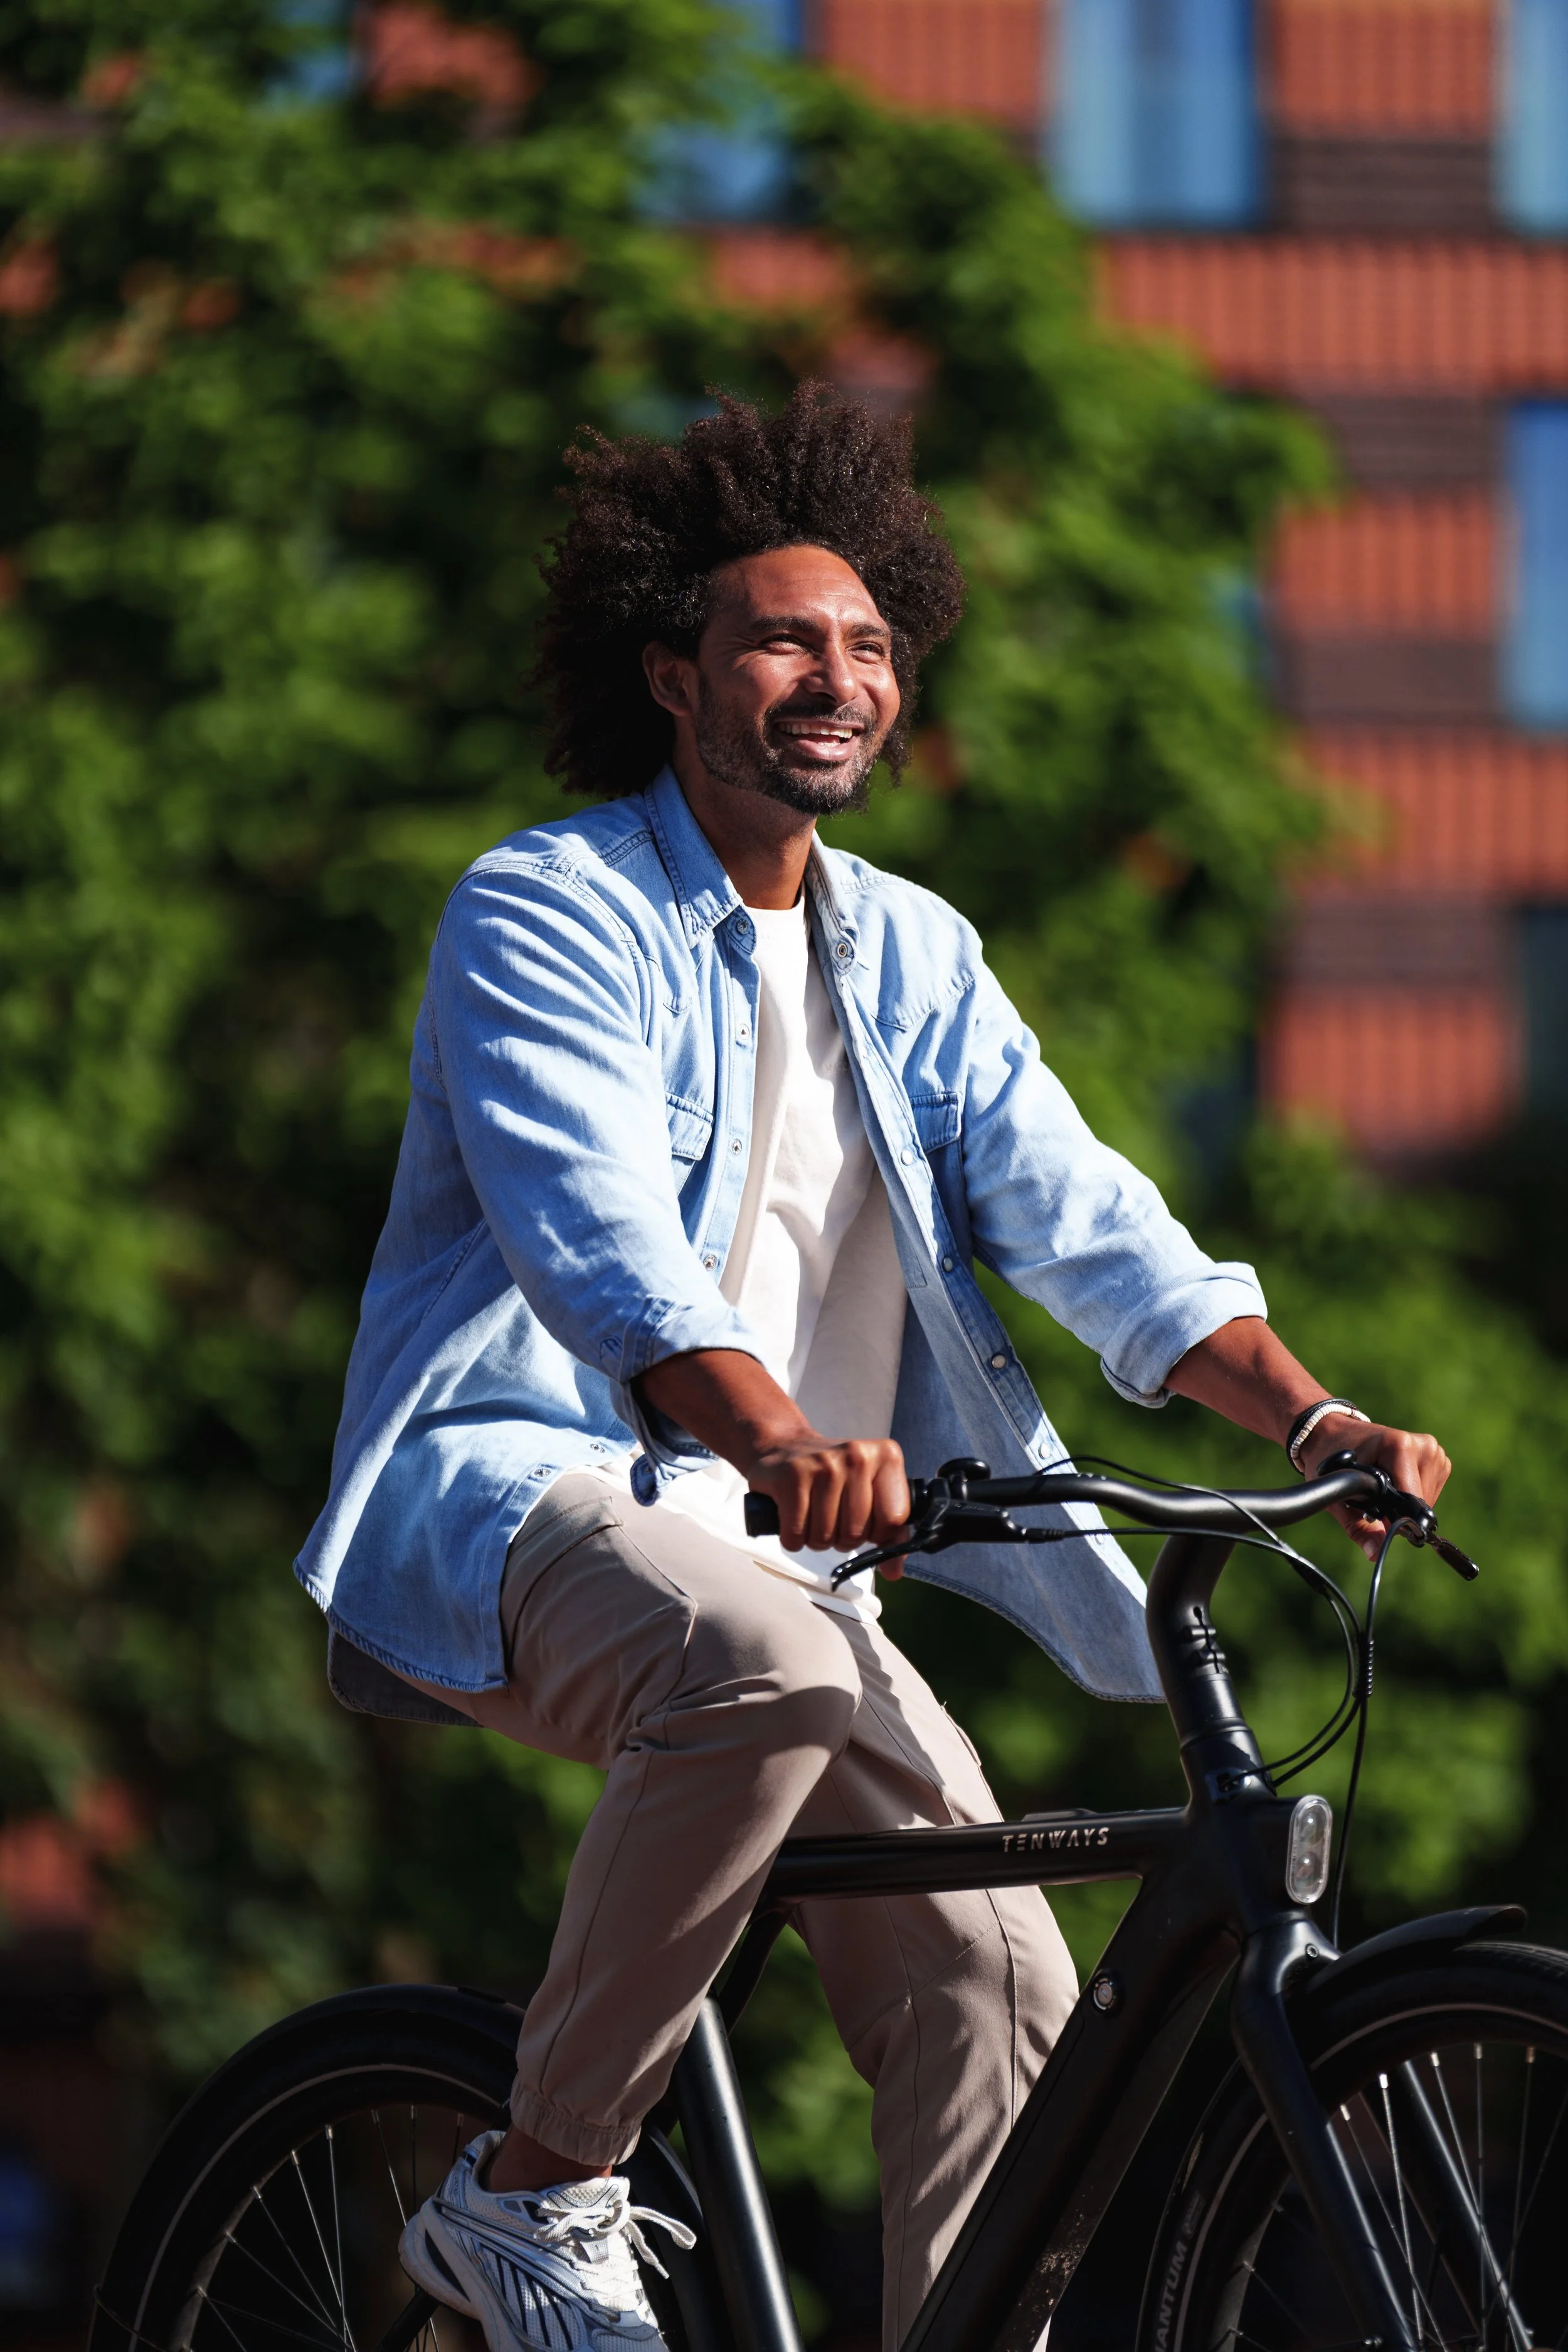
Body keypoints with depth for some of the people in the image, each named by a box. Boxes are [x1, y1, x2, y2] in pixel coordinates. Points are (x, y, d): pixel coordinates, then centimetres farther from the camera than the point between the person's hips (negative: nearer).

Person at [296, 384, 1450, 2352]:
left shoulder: (915, 959, 15)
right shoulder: (545, 915, -6)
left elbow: (1083, 1221, 4)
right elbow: (600, 1232, -23)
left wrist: (1308, 1412, -15)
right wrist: (781, 1443, -42)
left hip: (783, 1559, 7)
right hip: (524, 1500, -7)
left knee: (999, 1994, -11)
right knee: (772, 1662, -38)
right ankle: (534, 2188, -23)